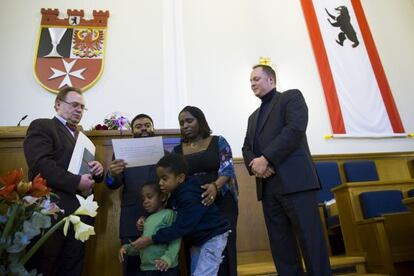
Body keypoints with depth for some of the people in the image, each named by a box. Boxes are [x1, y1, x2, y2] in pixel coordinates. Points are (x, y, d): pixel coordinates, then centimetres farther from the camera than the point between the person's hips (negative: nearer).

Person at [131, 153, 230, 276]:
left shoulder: (190, 197, -28)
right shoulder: (176, 194, 2)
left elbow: (181, 227, -29)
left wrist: (151, 240, -25)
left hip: (213, 237, -9)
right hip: (198, 240, 10)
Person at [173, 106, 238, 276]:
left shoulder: (218, 142, 3)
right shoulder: (177, 150, 10)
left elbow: (227, 168, -8)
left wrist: (215, 186, -26)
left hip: (222, 205, -2)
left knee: (223, 250, -4)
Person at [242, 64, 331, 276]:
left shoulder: (291, 97, 7)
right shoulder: (253, 117, 27)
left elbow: (295, 129, -10)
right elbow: (247, 147, 18)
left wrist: (265, 159, -14)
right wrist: (254, 164, -5)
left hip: (294, 181, -6)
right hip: (267, 186, 6)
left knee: (310, 240, -5)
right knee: (281, 246, 8)